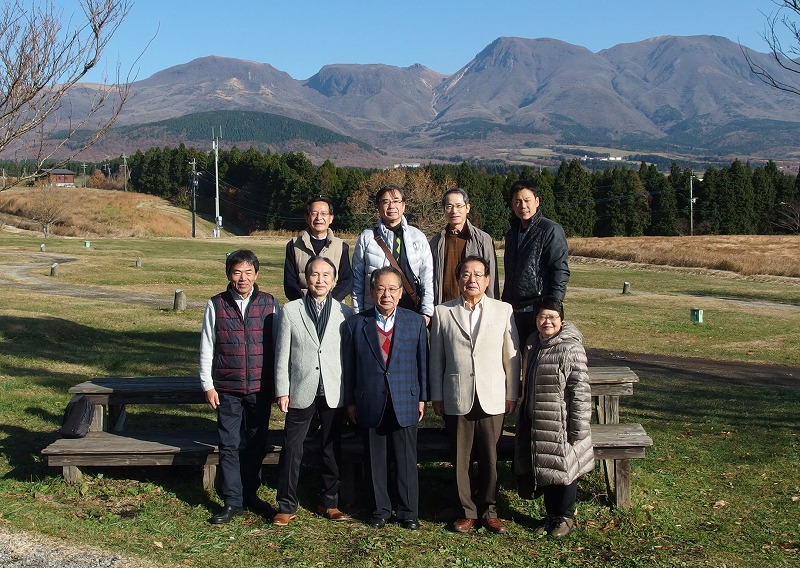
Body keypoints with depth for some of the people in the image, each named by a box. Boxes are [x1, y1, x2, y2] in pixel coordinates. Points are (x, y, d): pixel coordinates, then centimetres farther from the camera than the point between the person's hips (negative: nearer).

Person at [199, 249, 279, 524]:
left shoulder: (269, 303, 0)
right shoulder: (216, 305, 0)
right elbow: (206, 349, 3)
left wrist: (279, 384, 3)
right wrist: (208, 385, 0)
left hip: (260, 387, 1)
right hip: (227, 388, -1)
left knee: (257, 444, 10)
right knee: (228, 445, 2)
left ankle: (251, 494, 26)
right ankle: (233, 501, 12)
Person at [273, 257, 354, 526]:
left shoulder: (345, 314, 3)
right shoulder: (290, 311, 2)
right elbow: (282, 354, 1)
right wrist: (282, 391, -3)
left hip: (334, 393, 1)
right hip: (301, 392, -1)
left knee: (333, 449, 10)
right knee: (291, 449, 1)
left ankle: (329, 502, 25)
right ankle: (287, 506, 14)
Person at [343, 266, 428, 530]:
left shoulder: (416, 322, 2)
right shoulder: (356, 323, 1)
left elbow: (422, 362, 6)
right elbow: (349, 366, 4)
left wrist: (422, 398, 4)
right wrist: (350, 402, 4)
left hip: (405, 403, 0)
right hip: (370, 405, 0)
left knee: (406, 461, 6)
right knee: (376, 461, 10)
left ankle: (408, 512, 19)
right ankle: (380, 510, 24)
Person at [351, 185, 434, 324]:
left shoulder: (418, 237, 9)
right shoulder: (366, 237, 5)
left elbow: (427, 277, 8)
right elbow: (357, 279, 6)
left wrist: (426, 312, 2)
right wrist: (358, 314, 2)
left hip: (412, 310, 1)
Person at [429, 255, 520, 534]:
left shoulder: (504, 310, 3)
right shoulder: (442, 312, 3)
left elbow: (512, 356, 6)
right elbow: (436, 357, 6)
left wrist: (512, 394, 5)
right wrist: (436, 395, 5)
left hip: (492, 399, 0)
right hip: (457, 399, 0)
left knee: (490, 458, 6)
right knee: (460, 459, 6)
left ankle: (489, 510, 23)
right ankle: (467, 511, 21)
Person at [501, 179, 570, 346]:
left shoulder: (551, 230, -6)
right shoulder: (512, 233, 17)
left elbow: (560, 271, -11)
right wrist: (505, 303, 17)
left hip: (539, 309, -7)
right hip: (514, 311, 7)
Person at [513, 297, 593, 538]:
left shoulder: (571, 349, -17)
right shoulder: (533, 343, 7)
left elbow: (581, 391, -18)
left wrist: (578, 428, -19)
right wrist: (523, 415, 21)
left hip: (560, 424, -7)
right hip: (536, 422, 7)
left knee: (563, 470, 7)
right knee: (544, 470, 16)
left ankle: (564, 517, 25)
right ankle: (550, 514, 31)